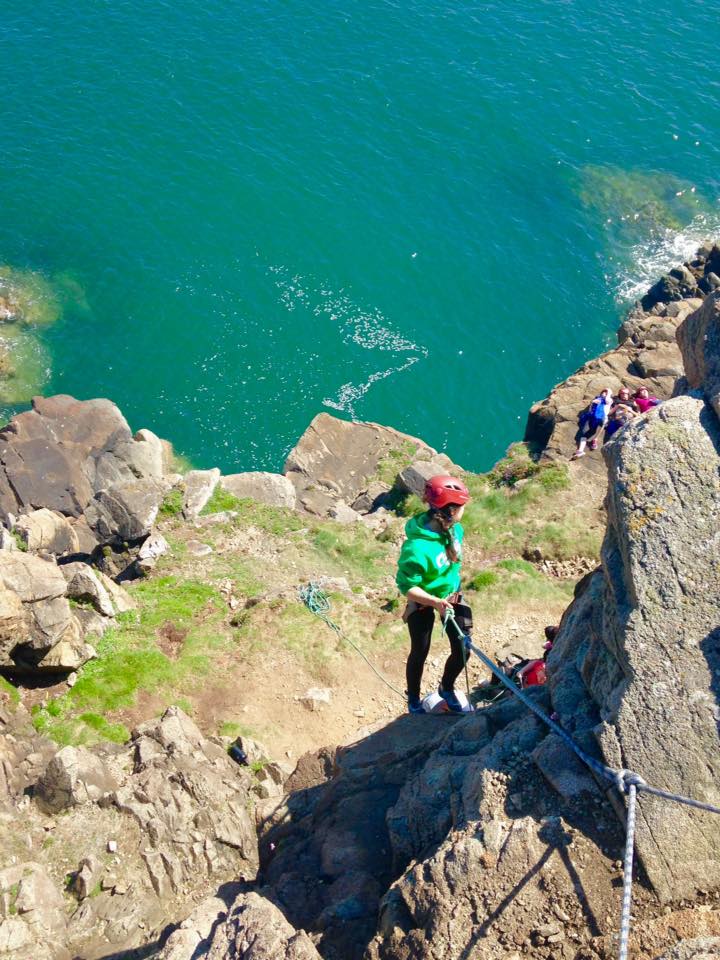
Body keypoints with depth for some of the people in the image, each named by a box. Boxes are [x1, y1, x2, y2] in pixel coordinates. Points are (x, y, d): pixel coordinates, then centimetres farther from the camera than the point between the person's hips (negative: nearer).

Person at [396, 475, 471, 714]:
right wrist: (436, 602, -40)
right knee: (420, 653, 13)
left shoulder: (454, 529, -13)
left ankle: (447, 688, 37)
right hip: (423, 603, -6)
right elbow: (407, 586, -28)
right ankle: (413, 699, 40)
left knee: (462, 651, 7)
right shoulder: (417, 547, -36)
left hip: (451, 596, 6)